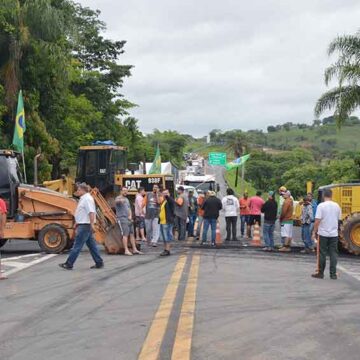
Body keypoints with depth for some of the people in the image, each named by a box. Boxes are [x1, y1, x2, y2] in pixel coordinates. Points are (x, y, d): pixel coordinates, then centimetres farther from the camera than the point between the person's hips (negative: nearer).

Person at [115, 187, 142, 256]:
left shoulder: (126, 199, 21)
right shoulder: (118, 198, -5)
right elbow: (117, 201, -31)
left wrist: (130, 216, 3)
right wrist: (121, 200, -56)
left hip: (129, 219, 8)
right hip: (122, 219, -8)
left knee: (132, 234, 6)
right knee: (125, 234, -14)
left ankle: (134, 249, 10)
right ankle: (126, 250, -14)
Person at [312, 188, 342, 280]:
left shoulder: (321, 206, -12)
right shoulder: (337, 206, 2)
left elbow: (317, 221, -15)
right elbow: (339, 220, 10)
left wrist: (314, 232, -5)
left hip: (323, 233, -3)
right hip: (334, 233, 3)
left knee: (322, 253, 5)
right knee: (333, 254, 7)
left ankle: (320, 273, 11)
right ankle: (333, 274, 8)